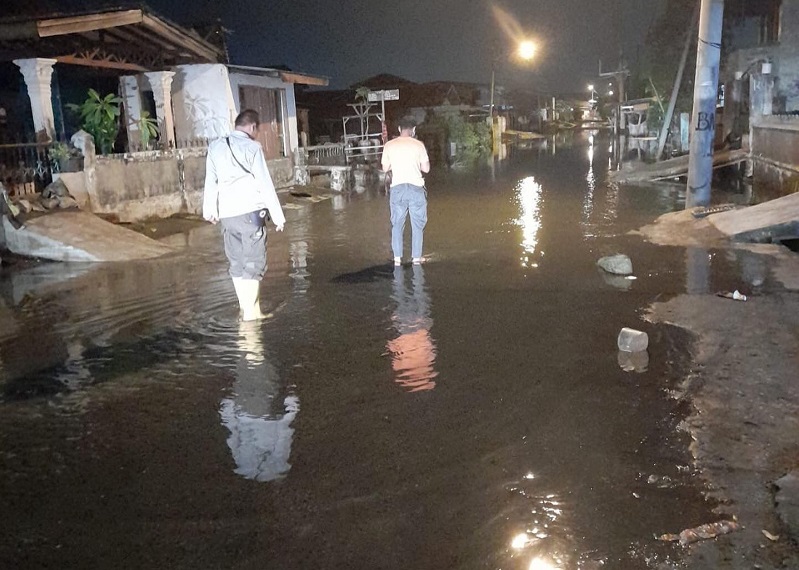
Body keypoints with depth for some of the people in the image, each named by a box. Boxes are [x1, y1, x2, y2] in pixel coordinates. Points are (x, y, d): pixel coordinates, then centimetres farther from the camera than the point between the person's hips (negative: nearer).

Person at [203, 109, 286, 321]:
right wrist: (278, 216, -3)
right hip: (250, 211, -5)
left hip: (226, 213, 5)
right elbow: (265, 184, -6)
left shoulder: (215, 147, 10)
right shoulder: (252, 147, -5)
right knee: (254, 262, 0)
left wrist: (210, 209, 24)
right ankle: (250, 312, -1)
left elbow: (210, 181, 14)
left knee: (236, 263, 12)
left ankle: (247, 309, 18)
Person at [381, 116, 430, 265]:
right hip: (416, 187, -1)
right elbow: (426, 168, 1)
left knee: (397, 224, 12)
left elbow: (385, 168, 8)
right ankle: (416, 257, 10)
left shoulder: (389, 145, 2)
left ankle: (397, 258, 9)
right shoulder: (418, 145, -2)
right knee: (418, 224, 9)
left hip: (397, 188, 1)